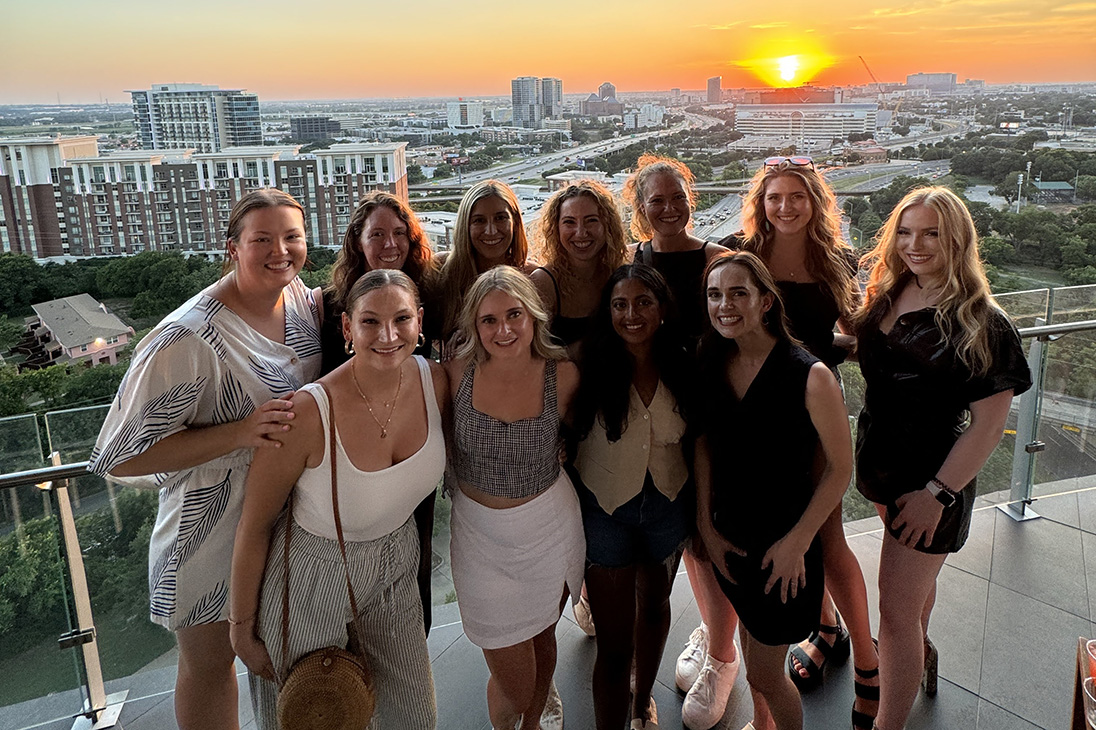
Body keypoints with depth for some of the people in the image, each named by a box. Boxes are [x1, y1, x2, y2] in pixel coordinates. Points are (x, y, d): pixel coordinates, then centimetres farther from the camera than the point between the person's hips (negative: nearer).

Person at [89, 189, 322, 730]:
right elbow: (120, 457, -24)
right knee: (211, 661, 18)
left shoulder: (301, 297, -6)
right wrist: (238, 433, -33)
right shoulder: (187, 338, -28)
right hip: (215, 528, -6)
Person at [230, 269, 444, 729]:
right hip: (313, 579, -4)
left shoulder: (435, 382, -16)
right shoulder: (310, 412, -30)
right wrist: (242, 630, -9)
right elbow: (254, 527, -18)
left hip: (395, 570, 5)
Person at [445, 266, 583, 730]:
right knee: (513, 685, 3)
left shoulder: (563, 375, -11)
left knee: (542, 638, 24)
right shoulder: (459, 372, -12)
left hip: (551, 528, 1)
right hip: (481, 534, -1)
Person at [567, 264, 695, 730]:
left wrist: (699, 507, 4)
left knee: (655, 604, 26)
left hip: (668, 507, 4)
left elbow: (693, 442, 3)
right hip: (605, 510, -4)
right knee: (614, 643, 0)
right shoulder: (589, 368, -18)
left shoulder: (682, 369, -8)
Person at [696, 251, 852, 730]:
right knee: (752, 642, 24)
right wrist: (706, 525, 2)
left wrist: (796, 542, -13)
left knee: (763, 676, 6)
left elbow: (840, 467, -14)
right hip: (730, 538, 5)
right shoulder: (712, 365, -4)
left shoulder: (810, 376, -21)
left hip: (784, 544, -5)